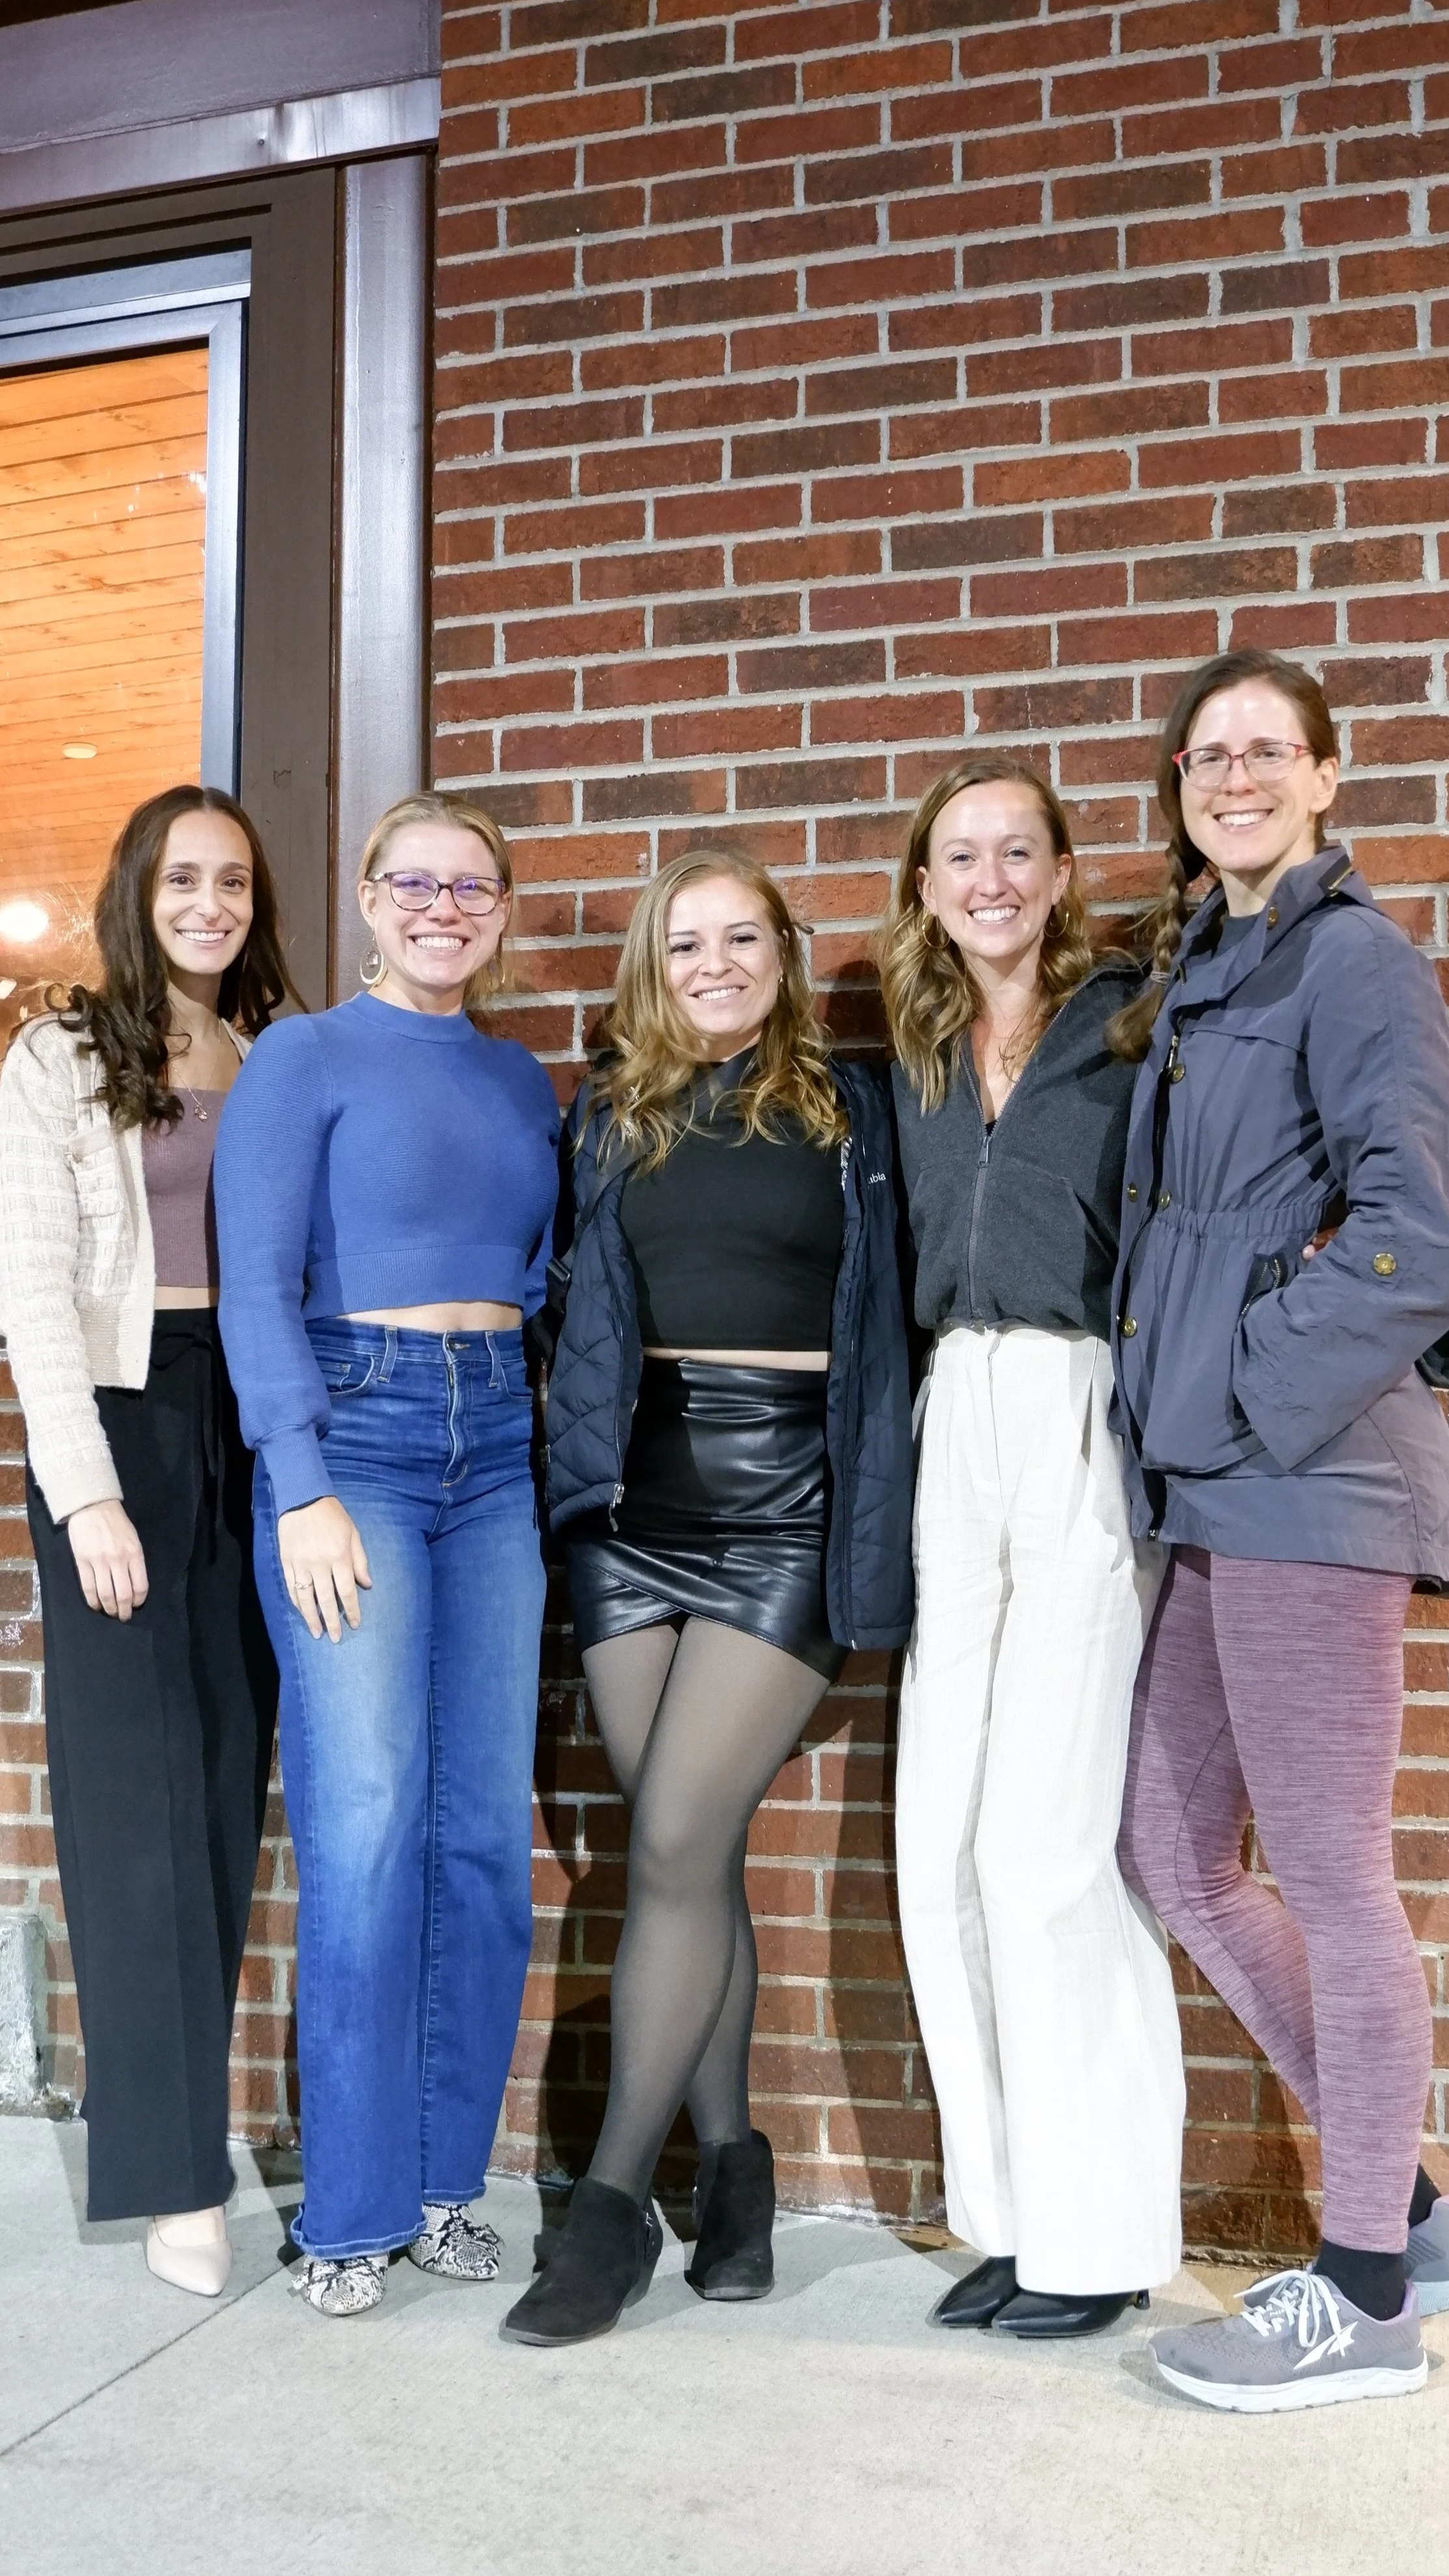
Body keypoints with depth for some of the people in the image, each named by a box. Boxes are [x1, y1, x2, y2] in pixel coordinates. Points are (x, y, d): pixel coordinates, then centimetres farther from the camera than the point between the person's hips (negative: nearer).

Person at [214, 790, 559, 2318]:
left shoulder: (523, 1084, 16)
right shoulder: (305, 1058, 2)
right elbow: (255, 1287, -6)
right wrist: (302, 1490, -14)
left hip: (499, 1443, 5)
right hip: (351, 1431, -5)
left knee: (487, 1828, 4)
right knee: (366, 1824, -7)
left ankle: (447, 2177, 17)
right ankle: (353, 2209, 6)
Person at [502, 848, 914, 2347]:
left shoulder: (850, 1110, 5)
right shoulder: (611, 1117, 14)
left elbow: (883, 1326, 3)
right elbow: (581, 1312, 15)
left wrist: (878, 1544, -2)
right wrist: (576, 1487, 5)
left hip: (786, 1499, -3)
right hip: (636, 1500, 4)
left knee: (675, 1848, -9)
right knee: (691, 1853, 6)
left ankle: (614, 2200, 2)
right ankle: (730, 2161, 20)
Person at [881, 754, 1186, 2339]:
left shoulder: (1132, 1028, -1)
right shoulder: (915, 1061, 17)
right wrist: (892, 1491, 13)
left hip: (1088, 1423, -6)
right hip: (953, 1433, 6)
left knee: (1042, 1844, -6)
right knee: (942, 1852, 4)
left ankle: (1100, 2231, 11)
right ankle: (1012, 2215, 18)